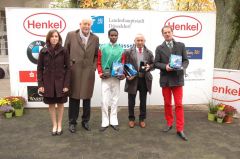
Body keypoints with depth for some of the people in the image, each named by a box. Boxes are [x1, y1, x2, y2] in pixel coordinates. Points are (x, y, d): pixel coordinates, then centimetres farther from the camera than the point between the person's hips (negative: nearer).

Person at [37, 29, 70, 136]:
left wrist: (66, 84, -10)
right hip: (48, 82, 1)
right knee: (51, 104, 11)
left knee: (60, 104, 11)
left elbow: (68, 68, -5)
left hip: (60, 82, -1)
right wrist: (40, 84, -5)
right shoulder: (43, 51, -2)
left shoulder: (63, 51, -5)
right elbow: (40, 69, 1)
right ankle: (54, 125, 26)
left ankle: (59, 125, 26)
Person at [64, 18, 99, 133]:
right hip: (74, 72, -2)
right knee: (74, 98, 7)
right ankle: (72, 122, 23)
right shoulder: (71, 35, 0)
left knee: (87, 98, 10)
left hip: (88, 73, 2)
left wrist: (94, 67, 1)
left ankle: (85, 121, 27)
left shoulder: (95, 38, 6)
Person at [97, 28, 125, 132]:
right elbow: (98, 62, 4)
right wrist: (100, 73, -9)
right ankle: (105, 122, 11)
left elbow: (123, 63, 6)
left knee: (115, 100, 8)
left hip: (116, 78, 1)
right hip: (105, 78, -1)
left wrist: (123, 74, -9)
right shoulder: (103, 48, 3)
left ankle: (114, 121, 18)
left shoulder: (121, 49, 4)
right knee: (104, 100, 0)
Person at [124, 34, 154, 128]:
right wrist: (127, 75, -16)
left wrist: (149, 67, -12)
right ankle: (131, 119, 26)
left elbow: (153, 64, 10)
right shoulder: (128, 52, -2)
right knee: (131, 101, 9)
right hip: (132, 79, -2)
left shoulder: (149, 53, 5)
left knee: (143, 101, 11)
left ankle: (142, 119, 27)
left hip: (144, 80, 2)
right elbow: (125, 65, -3)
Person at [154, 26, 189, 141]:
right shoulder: (159, 48, 6)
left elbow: (186, 60, 5)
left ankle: (180, 129, 5)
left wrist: (182, 67, -16)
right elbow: (156, 63, 1)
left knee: (179, 105, -1)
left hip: (177, 79, -1)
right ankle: (169, 124, 27)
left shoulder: (181, 45, 7)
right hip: (165, 79, 1)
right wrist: (165, 66, -17)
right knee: (167, 104, 11)